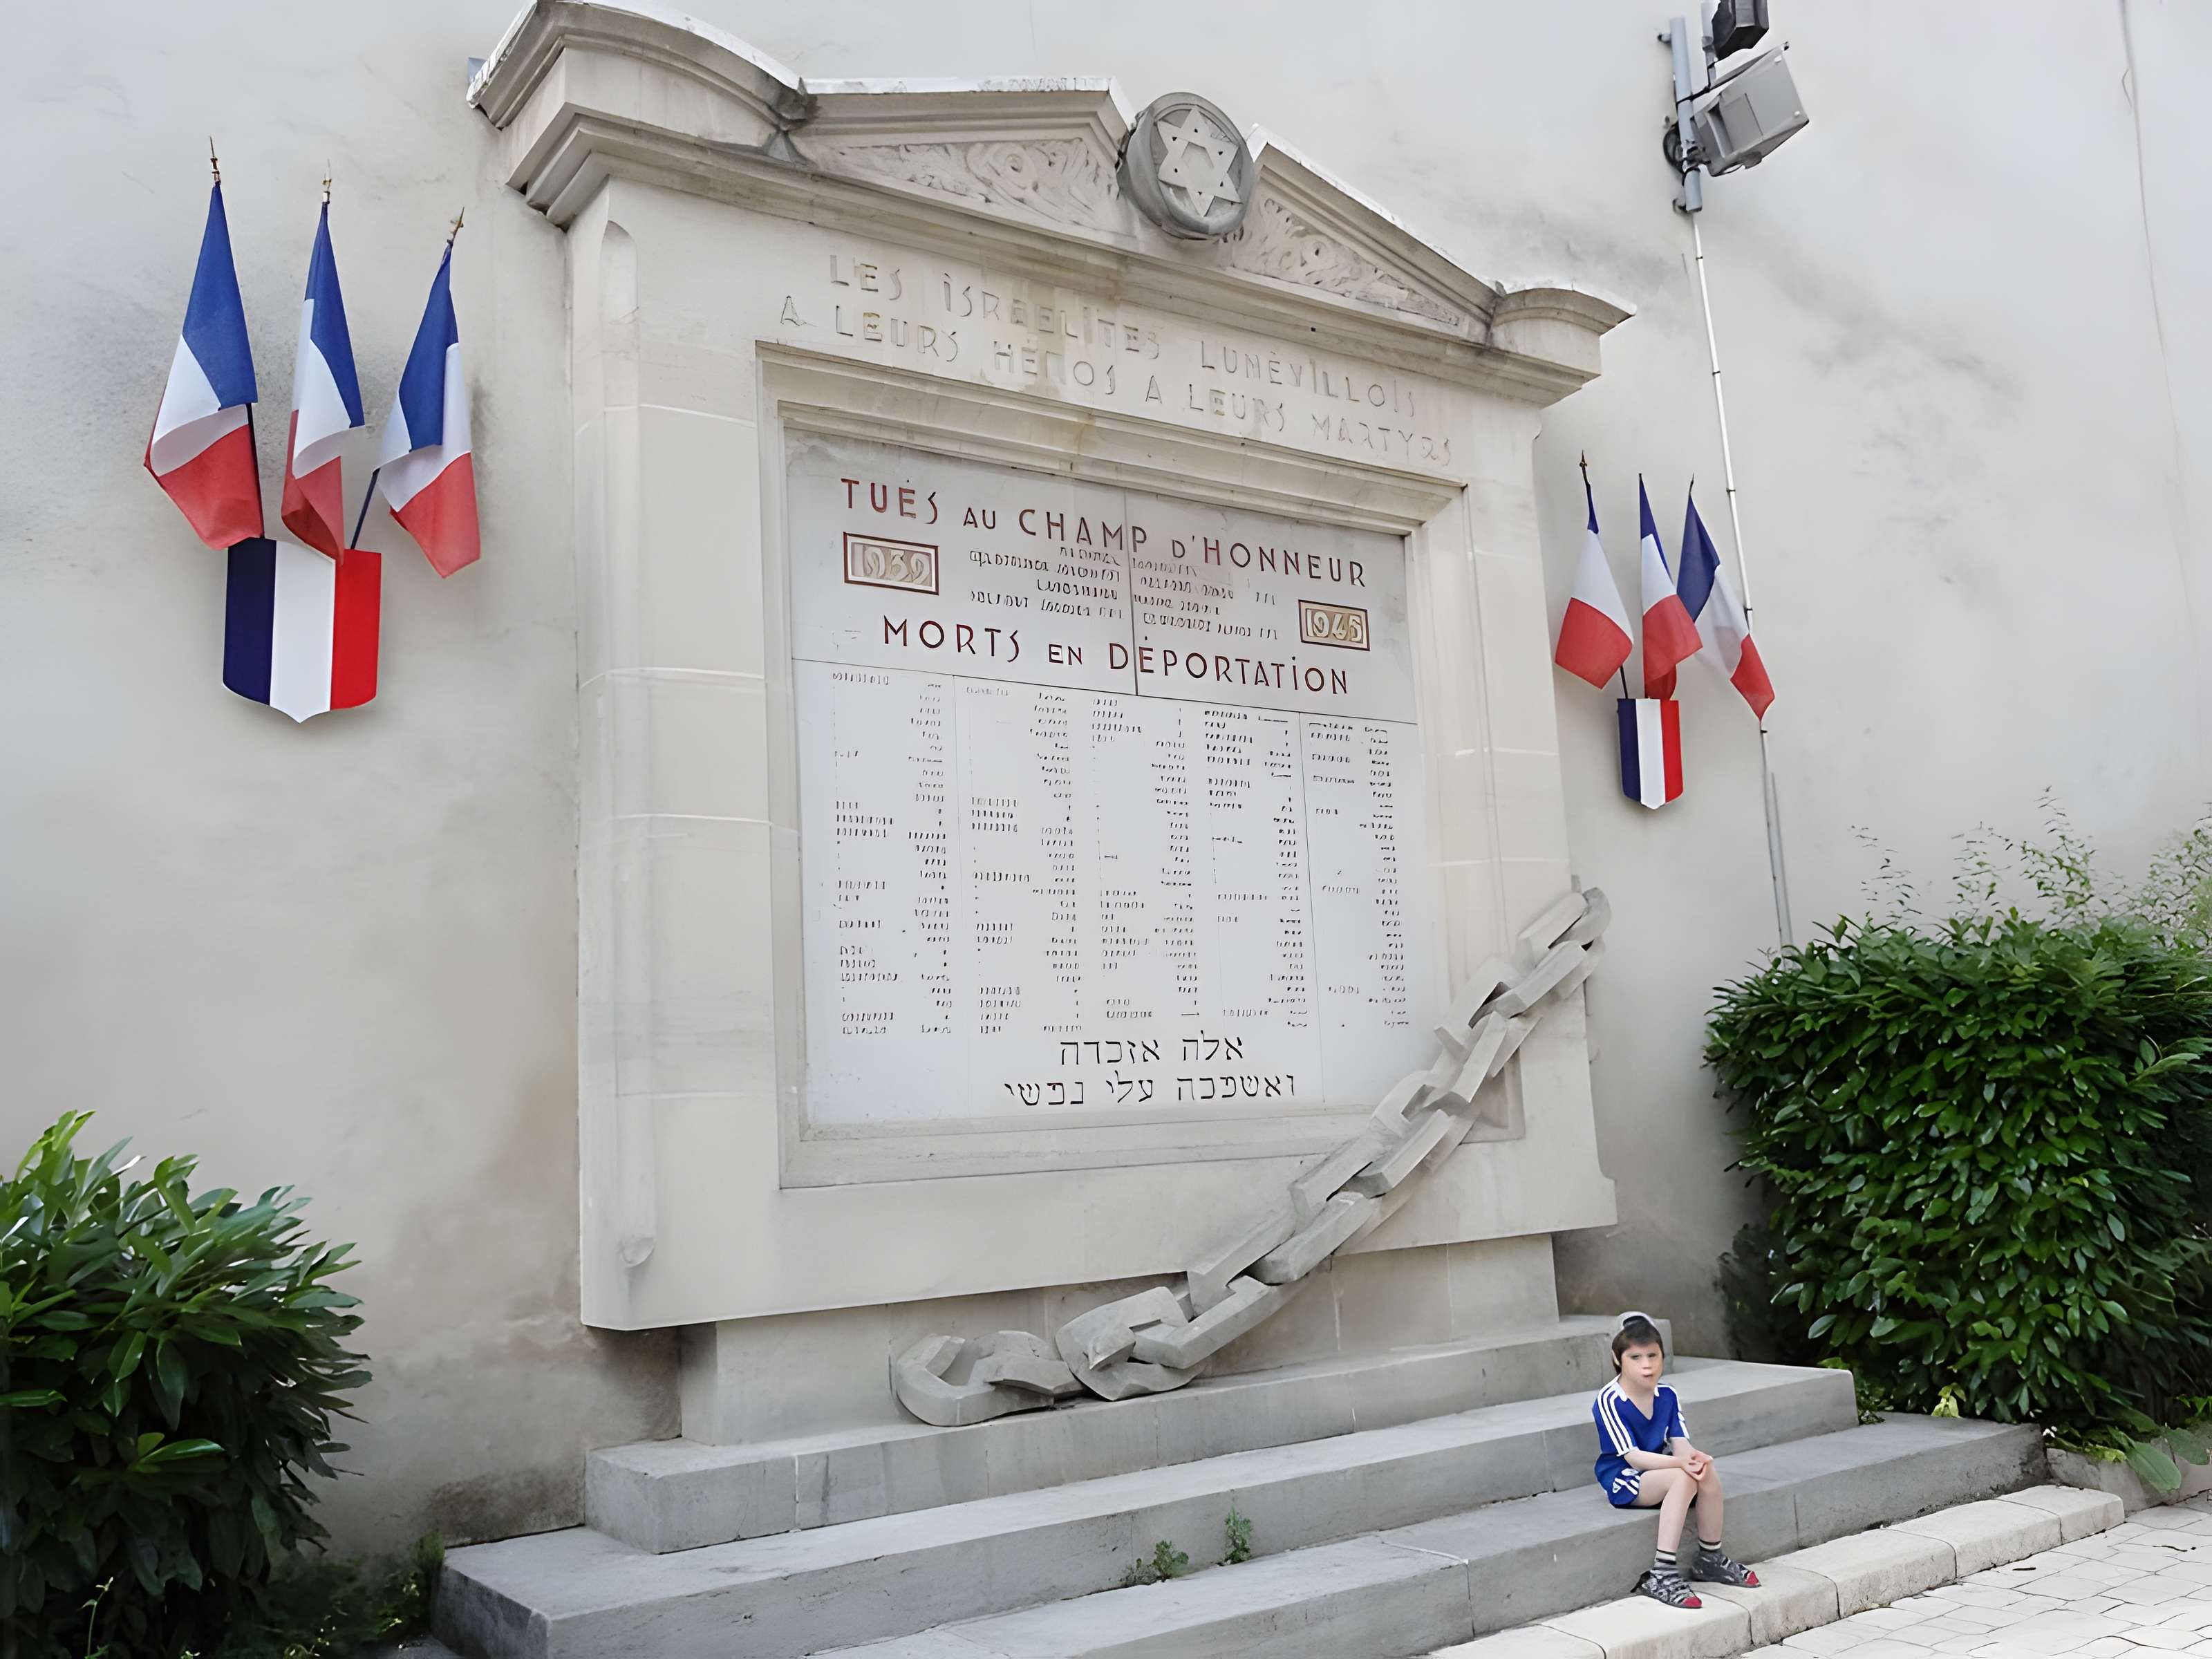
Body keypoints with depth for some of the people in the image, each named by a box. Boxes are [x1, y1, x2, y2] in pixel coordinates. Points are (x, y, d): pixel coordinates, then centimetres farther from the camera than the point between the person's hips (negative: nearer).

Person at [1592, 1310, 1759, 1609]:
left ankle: (1710, 1558, -2)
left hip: (1658, 1470, 6)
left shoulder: (1667, 1397, 3)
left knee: (1709, 1473, -21)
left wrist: (1695, 1457, -30)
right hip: (1623, 1481, -6)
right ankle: (1663, 1574, -33)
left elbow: (1680, 1443, -5)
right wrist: (1681, 1462, -35)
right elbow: (1633, 1457, -23)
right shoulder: (1609, 1401, -18)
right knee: (1683, 1478, -31)